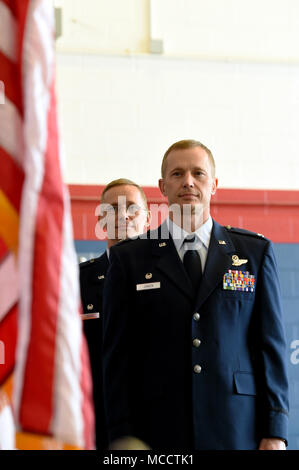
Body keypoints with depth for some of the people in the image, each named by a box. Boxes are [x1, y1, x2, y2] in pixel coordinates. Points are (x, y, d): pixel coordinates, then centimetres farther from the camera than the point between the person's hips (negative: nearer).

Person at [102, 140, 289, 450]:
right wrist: (123, 438, -2)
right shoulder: (129, 258, 8)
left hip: (238, 434, 1)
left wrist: (274, 433, 0)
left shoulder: (255, 252, 11)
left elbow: (271, 345, 8)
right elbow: (117, 356, 5)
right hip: (159, 434, 0)